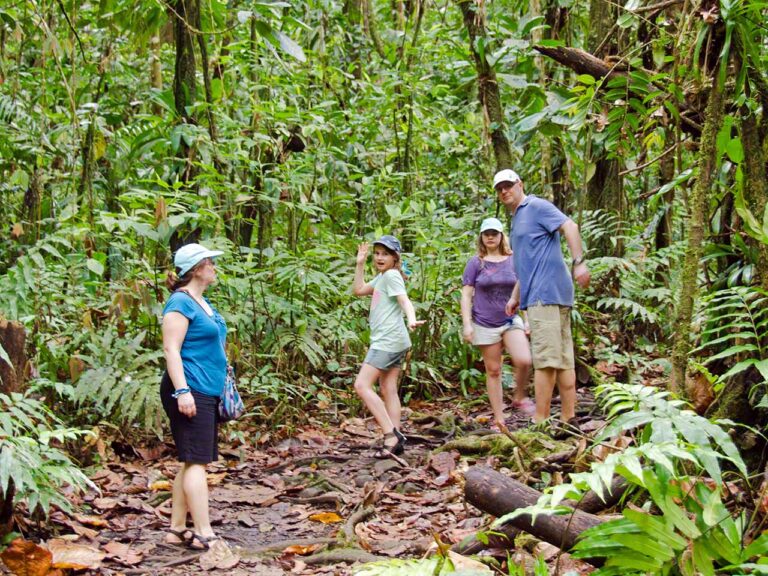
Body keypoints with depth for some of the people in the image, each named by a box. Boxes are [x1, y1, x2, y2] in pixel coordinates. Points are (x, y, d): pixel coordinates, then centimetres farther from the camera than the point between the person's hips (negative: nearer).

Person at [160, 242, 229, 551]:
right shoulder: (180, 303, -11)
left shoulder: (202, 302, 19)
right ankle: (203, 533, -10)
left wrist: (223, 372, 25)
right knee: (196, 461, -10)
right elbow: (171, 349, -17)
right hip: (190, 392, -10)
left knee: (191, 463, 11)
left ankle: (177, 529, 16)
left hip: (206, 393, 10)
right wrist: (182, 391, -23)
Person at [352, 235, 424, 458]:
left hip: (388, 340, -10)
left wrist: (412, 319, -41)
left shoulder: (392, 275, -8)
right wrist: (360, 263, 19)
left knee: (362, 385, -14)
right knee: (388, 390, 7)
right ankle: (395, 439, 4)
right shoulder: (381, 277, 21)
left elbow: (404, 300, -22)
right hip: (391, 342, 10)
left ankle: (391, 435, -18)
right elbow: (358, 290, 26)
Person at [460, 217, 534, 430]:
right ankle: (499, 418, 12)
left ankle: (520, 397, 6)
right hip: (485, 324, -1)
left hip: (511, 320, 1)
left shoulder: (513, 260, 5)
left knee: (524, 361, -21)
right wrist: (467, 324, -7)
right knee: (493, 370, 4)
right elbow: (466, 295, 0)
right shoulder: (476, 263, 0)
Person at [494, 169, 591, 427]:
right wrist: (515, 297, 28)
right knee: (563, 359, 6)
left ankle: (540, 422, -10)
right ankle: (568, 420, 7)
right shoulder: (517, 219, 25)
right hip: (538, 295, 10)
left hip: (546, 293, -10)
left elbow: (570, 227, -16)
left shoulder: (536, 207, -3)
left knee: (545, 359, -10)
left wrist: (578, 262, -27)